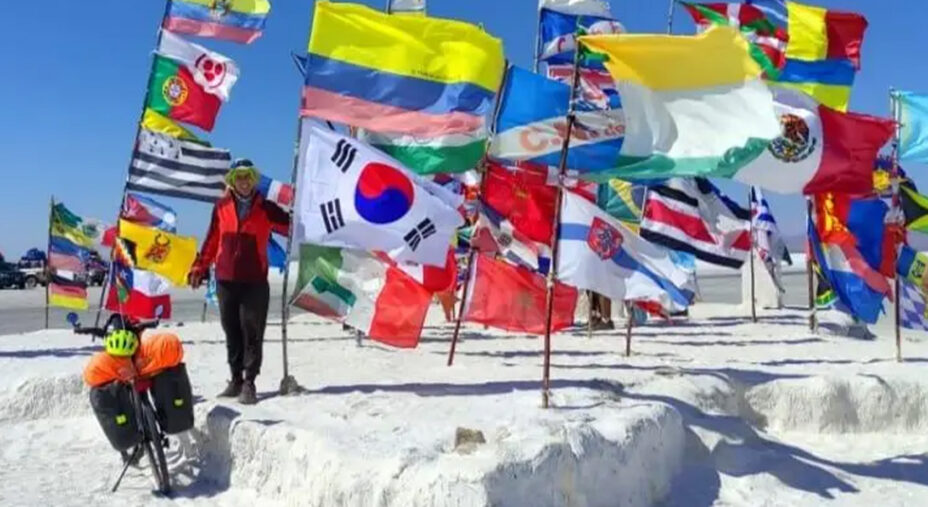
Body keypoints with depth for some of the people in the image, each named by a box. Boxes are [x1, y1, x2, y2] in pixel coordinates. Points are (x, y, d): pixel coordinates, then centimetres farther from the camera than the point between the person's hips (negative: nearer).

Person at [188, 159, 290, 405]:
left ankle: (249, 383, 4)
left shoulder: (266, 208, 4)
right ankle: (236, 380, 18)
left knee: (252, 332, -2)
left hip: (254, 281, -2)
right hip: (225, 280, 2)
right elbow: (212, 240, 14)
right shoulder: (221, 207, 8)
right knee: (232, 332, 9)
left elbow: (292, 227, 3)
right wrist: (199, 267, 15)